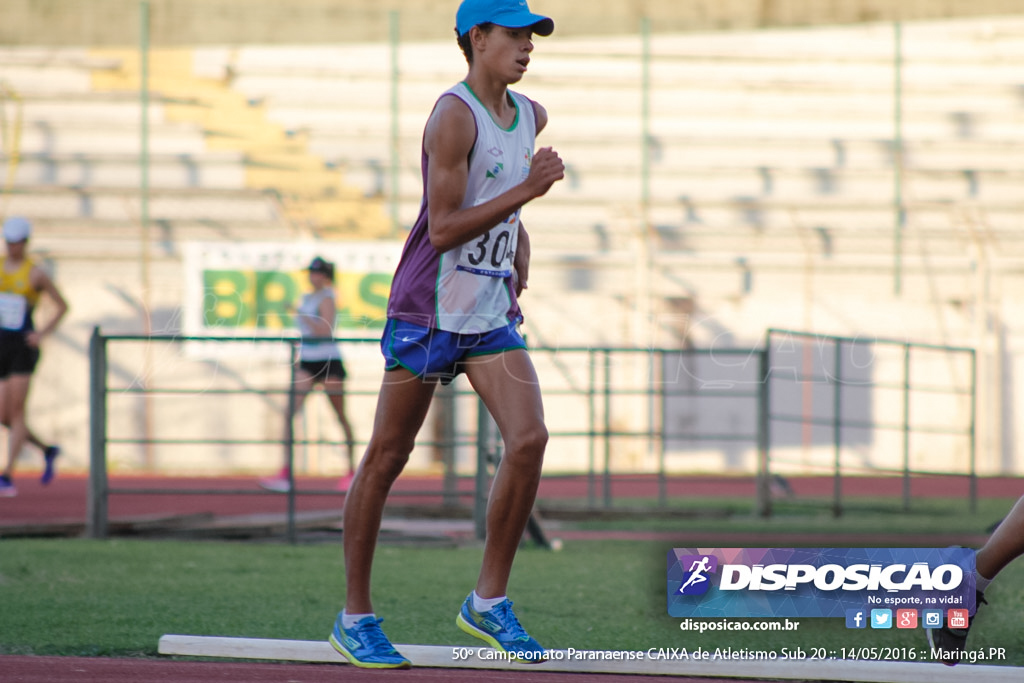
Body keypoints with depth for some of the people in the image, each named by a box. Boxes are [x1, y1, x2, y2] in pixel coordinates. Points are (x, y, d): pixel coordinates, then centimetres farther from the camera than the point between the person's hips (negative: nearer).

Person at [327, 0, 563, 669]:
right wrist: (524, 191, -23)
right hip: (428, 310, -6)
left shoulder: (531, 117, 10)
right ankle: (356, 616, 14)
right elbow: (443, 230, -20)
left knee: (529, 440, -12)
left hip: (493, 316, 6)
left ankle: (489, 601, -1)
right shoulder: (454, 117, -15)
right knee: (386, 461, 2)